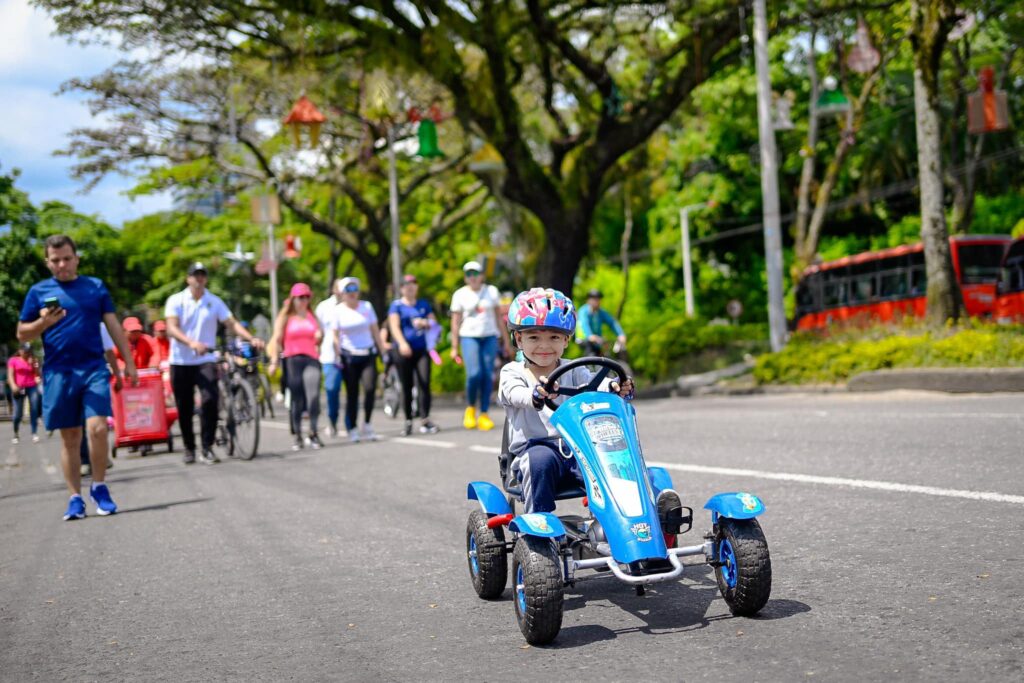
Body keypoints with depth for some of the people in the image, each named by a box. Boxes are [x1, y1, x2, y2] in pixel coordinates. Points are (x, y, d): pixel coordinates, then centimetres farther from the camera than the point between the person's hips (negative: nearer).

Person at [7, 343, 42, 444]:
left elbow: (37, 374, 8)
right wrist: (13, 386, -16)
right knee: (18, 413, -5)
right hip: (19, 389, -2)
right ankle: (15, 434, 14)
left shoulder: (33, 361, 13)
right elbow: (10, 375, -1)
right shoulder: (13, 360, 5)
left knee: (34, 411, -7)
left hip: (32, 388, 2)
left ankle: (35, 434, -7)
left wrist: (33, 364, -6)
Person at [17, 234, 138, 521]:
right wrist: (44, 322, -11)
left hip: (94, 369, 0)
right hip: (58, 373, 0)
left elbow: (113, 325, 11)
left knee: (97, 429, -13)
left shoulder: (95, 286, 10)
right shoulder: (39, 292, 7)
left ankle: (99, 487, 6)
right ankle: (75, 498, 13)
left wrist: (129, 362, 6)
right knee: (70, 438, 5)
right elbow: (22, 334, 9)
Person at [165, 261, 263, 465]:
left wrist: (251, 339, -20)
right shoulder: (176, 301, -1)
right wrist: (191, 343, -32)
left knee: (210, 399, -20)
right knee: (184, 408, 5)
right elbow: (172, 328, -14)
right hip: (181, 362, 0)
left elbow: (232, 323, -2)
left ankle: (207, 448, -11)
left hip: (206, 360, 0)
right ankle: (189, 448, 23)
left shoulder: (214, 302, 4)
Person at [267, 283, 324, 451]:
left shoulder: (312, 316, 18)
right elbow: (277, 339, 5)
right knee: (296, 399, 1)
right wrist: (274, 361, -3)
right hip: (292, 359, -1)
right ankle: (297, 437, 9)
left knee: (313, 396, -15)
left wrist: (320, 336, 1)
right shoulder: (285, 317, 10)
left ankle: (313, 434, -9)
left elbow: (319, 335, 26)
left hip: (311, 360, 2)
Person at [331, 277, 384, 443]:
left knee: (370, 387, -15)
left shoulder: (367, 306, 7)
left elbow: (375, 330, 10)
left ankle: (366, 425, -2)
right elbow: (335, 335, 0)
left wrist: (382, 350, 6)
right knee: (352, 393, 0)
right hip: (349, 356, -1)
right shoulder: (338, 310, 1)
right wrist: (338, 355, -10)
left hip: (368, 355, 1)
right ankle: (352, 429, 9)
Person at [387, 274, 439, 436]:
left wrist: (425, 322, -7)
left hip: (422, 349, 2)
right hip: (404, 350, -2)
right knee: (406, 387, 1)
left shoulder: (424, 304, 15)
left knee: (424, 383, -10)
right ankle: (408, 421, 10)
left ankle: (425, 420, -6)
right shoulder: (396, 305, 4)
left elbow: (433, 321, 16)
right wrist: (402, 343, -24)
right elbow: (395, 326, -7)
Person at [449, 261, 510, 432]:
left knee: (488, 376, -3)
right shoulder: (460, 294, 4)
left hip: (489, 337, 2)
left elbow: (498, 317, 12)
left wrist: (505, 341, 9)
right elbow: (455, 322, 5)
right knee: (474, 374, -17)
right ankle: (470, 408, 4)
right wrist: (454, 347, 1)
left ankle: (484, 415, 4)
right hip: (469, 337, -2)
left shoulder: (492, 291, 9)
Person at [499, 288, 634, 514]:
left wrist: (615, 388, -30)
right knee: (541, 458, -35)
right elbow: (516, 394, -17)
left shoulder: (573, 372, 15)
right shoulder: (512, 372, 7)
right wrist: (536, 395, -42)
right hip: (534, 447, -2)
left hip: (576, 448, 2)